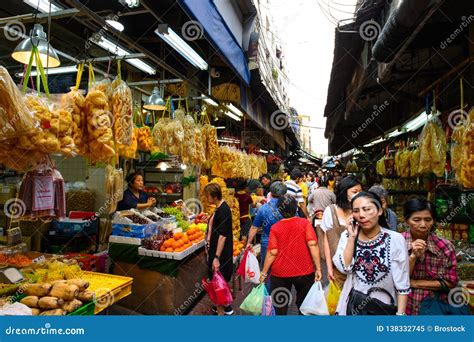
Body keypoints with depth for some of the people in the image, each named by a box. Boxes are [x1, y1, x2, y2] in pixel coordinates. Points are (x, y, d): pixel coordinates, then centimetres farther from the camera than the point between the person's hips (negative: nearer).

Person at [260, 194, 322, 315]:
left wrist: (264, 272, -2)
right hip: (304, 271, 1)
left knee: (280, 307, 16)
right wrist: (318, 268, -10)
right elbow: (313, 245, -16)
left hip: (280, 273, 0)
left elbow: (272, 253, -10)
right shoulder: (304, 223, -8)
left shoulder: (275, 228, -8)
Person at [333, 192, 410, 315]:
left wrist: (400, 313, -12)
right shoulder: (347, 236, -5)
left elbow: (402, 283, -10)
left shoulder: (395, 239, -12)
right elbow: (344, 268, -17)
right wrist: (352, 237, -18)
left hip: (384, 306, -2)